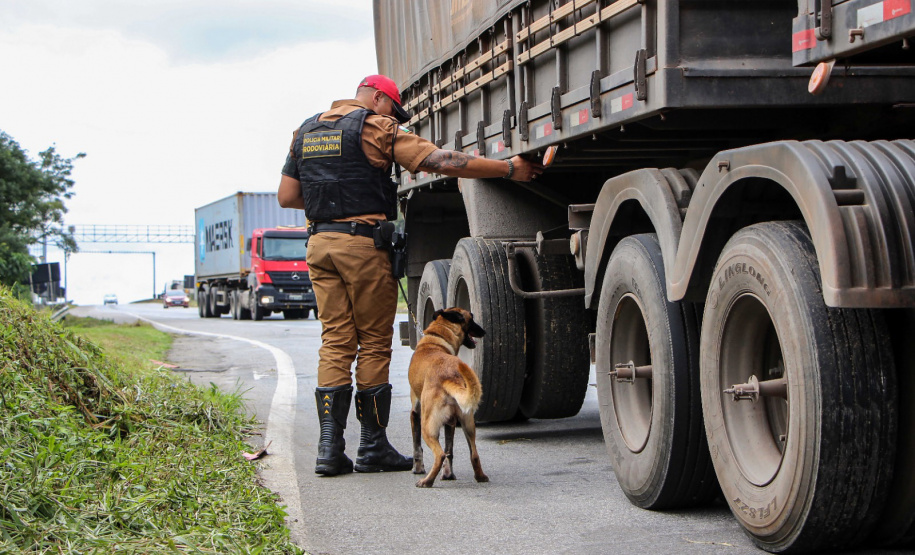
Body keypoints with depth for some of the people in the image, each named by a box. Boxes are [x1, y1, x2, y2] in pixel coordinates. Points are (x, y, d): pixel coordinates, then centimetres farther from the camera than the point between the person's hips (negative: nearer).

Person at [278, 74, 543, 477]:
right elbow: (442, 162, -11)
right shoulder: (374, 127, -3)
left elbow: (286, 196, 15)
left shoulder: (306, 131, 18)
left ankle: (330, 446, 0)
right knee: (374, 343, 2)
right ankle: (372, 447, 7)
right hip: (363, 243, -6)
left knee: (335, 341, 7)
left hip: (320, 243, 6)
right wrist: (509, 168, -9)